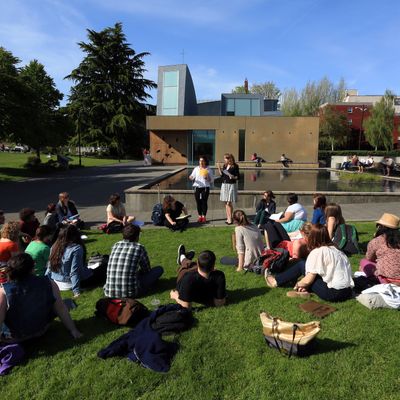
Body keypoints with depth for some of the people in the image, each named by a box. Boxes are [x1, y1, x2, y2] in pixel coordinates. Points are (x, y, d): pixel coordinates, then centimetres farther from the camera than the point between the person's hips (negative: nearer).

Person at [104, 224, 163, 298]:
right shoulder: (139, 247, -4)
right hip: (130, 293, -5)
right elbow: (147, 269, 11)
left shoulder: (115, 245, 8)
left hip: (109, 292, 6)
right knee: (159, 269, 8)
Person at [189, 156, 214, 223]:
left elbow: (212, 180, 4)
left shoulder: (209, 170, 2)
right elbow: (192, 177, 9)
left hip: (205, 187, -2)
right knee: (198, 202, 5)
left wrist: (207, 178, -15)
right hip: (197, 187, 2)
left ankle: (204, 217, 8)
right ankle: (200, 216, 16)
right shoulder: (196, 169, 8)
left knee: (204, 202, -2)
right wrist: (191, 177, -14)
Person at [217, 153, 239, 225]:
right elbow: (222, 175, 11)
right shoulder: (224, 165, 10)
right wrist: (219, 168, 2)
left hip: (231, 185, -6)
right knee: (226, 203, 8)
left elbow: (238, 177, -7)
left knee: (229, 203, -7)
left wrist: (233, 177, -25)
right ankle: (228, 218, 16)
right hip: (224, 185, 6)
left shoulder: (235, 166, -8)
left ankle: (230, 219, 0)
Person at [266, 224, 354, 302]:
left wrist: (298, 284, 11)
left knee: (301, 265, 5)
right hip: (347, 290, 7)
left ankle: (276, 281, 18)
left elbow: (308, 280, -10)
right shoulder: (334, 248, 12)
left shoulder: (317, 252, -12)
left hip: (334, 293, -7)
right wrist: (305, 285, 19)